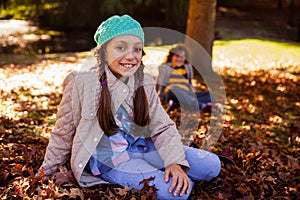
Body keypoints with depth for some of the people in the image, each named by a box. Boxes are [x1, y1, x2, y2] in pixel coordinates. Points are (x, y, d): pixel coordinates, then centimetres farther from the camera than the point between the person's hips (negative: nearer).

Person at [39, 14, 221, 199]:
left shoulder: (145, 83, -3)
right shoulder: (81, 82, -15)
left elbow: (164, 128, -1)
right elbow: (64, 132, -4)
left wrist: (176, 161, -18)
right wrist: (48, 171, 4)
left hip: (143, 147, 5)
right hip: (109, 159, -4)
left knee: (211, 165, -6)